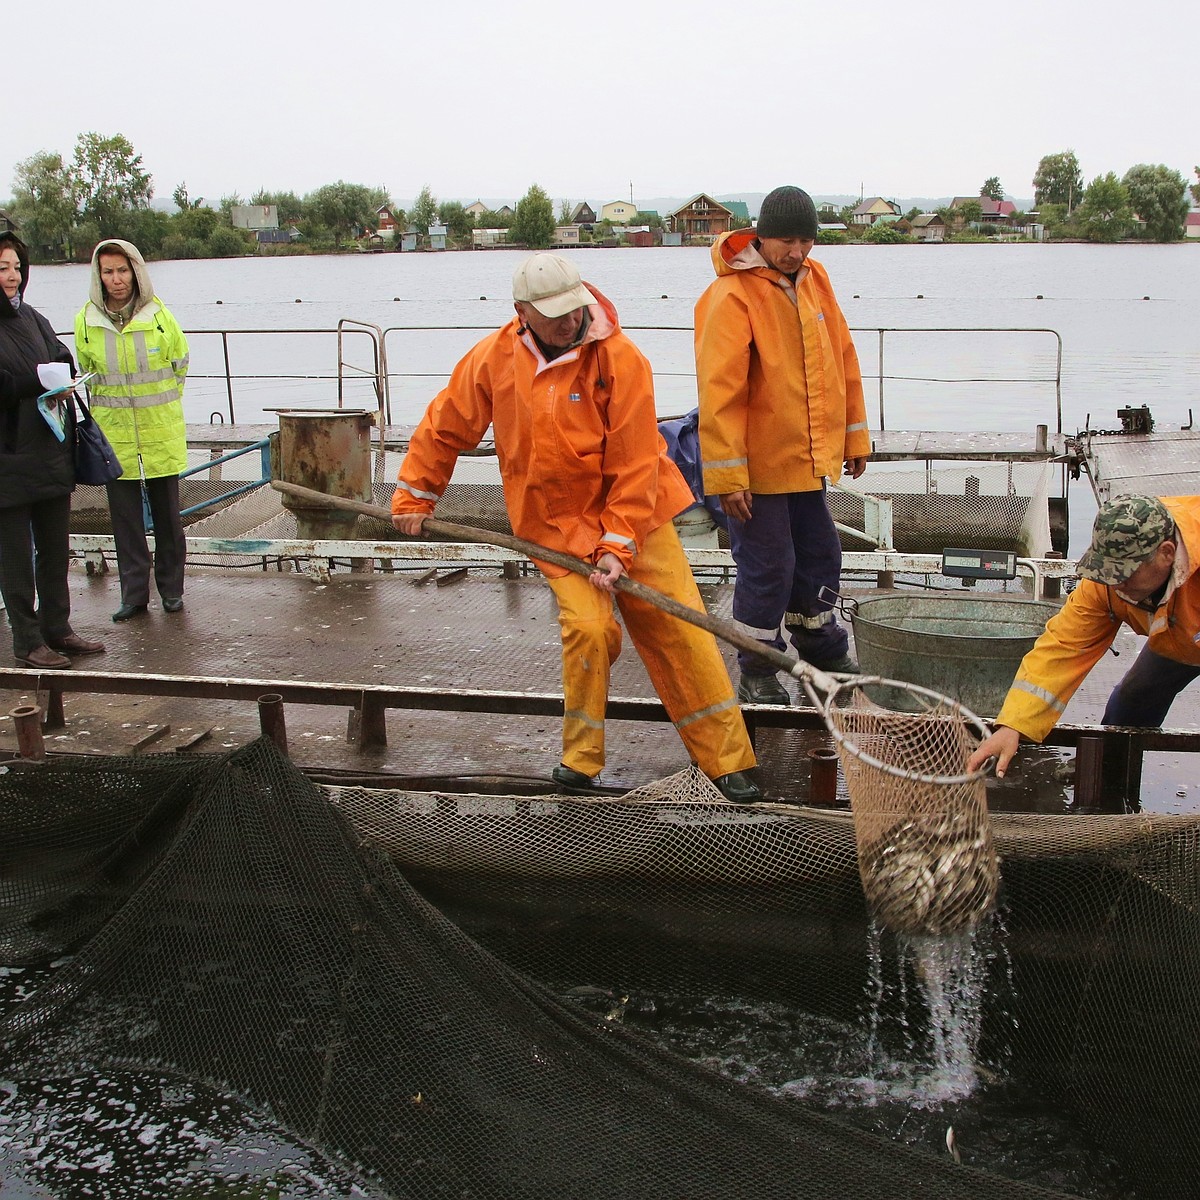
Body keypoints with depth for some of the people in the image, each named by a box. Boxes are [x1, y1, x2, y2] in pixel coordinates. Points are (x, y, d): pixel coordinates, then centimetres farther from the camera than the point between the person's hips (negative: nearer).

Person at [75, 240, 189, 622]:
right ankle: (134, 593, 13)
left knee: (166, 512, 7)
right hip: (113, 431, 1)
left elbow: (179, 364, 9)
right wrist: (112, 402, 11)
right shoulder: (86, 320, -3)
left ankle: (172, 589, 20)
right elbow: (88, 371, 13)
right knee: (125, 516, 4)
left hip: (161, 429, -1)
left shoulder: (158, 315, -6)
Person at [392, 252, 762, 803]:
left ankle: (726, 758, 7)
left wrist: (618, 545, -18)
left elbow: (635, 462, -14)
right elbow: (445, 426, 11)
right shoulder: (494, 359, -3)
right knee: (588, 627, -17)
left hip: (633, 515, -1)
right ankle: (580, 758, 4)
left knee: (681, 628, -3)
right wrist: (415, 494, 16)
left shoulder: (620, 360, -14)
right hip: (555, 525, 1)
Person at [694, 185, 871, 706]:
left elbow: (842, 358, 13)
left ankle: (823, 651, 39)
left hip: (808, 459, 7)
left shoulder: (814, 279, 6)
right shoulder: (731, 296, -17)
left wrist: (853, 435, 14)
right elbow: (719, 391, -20)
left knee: (819, 557, 19)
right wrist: (727, 476, -22)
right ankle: (757, 674, 15)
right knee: (767, 567, -1)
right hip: (758, 467, -7)